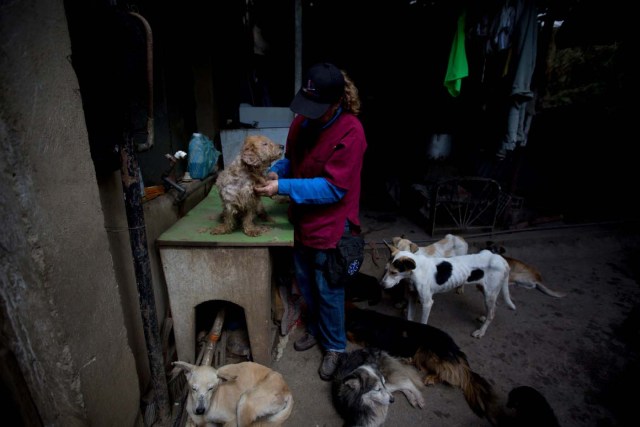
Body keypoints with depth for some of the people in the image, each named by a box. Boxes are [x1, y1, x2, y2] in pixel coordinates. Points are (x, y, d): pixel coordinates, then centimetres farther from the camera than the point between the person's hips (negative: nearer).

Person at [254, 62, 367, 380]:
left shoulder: (350, 132, -22)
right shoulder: (302, 121, 0)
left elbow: (333, 187, -24)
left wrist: (283, 187, -25)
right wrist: (276, 171, -8)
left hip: (331, 226, -7)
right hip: (303, 221, 7)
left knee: (328, 291, 10)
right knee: (305, 282, 22)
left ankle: (335, 346, 37)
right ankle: (316, 329, 49)